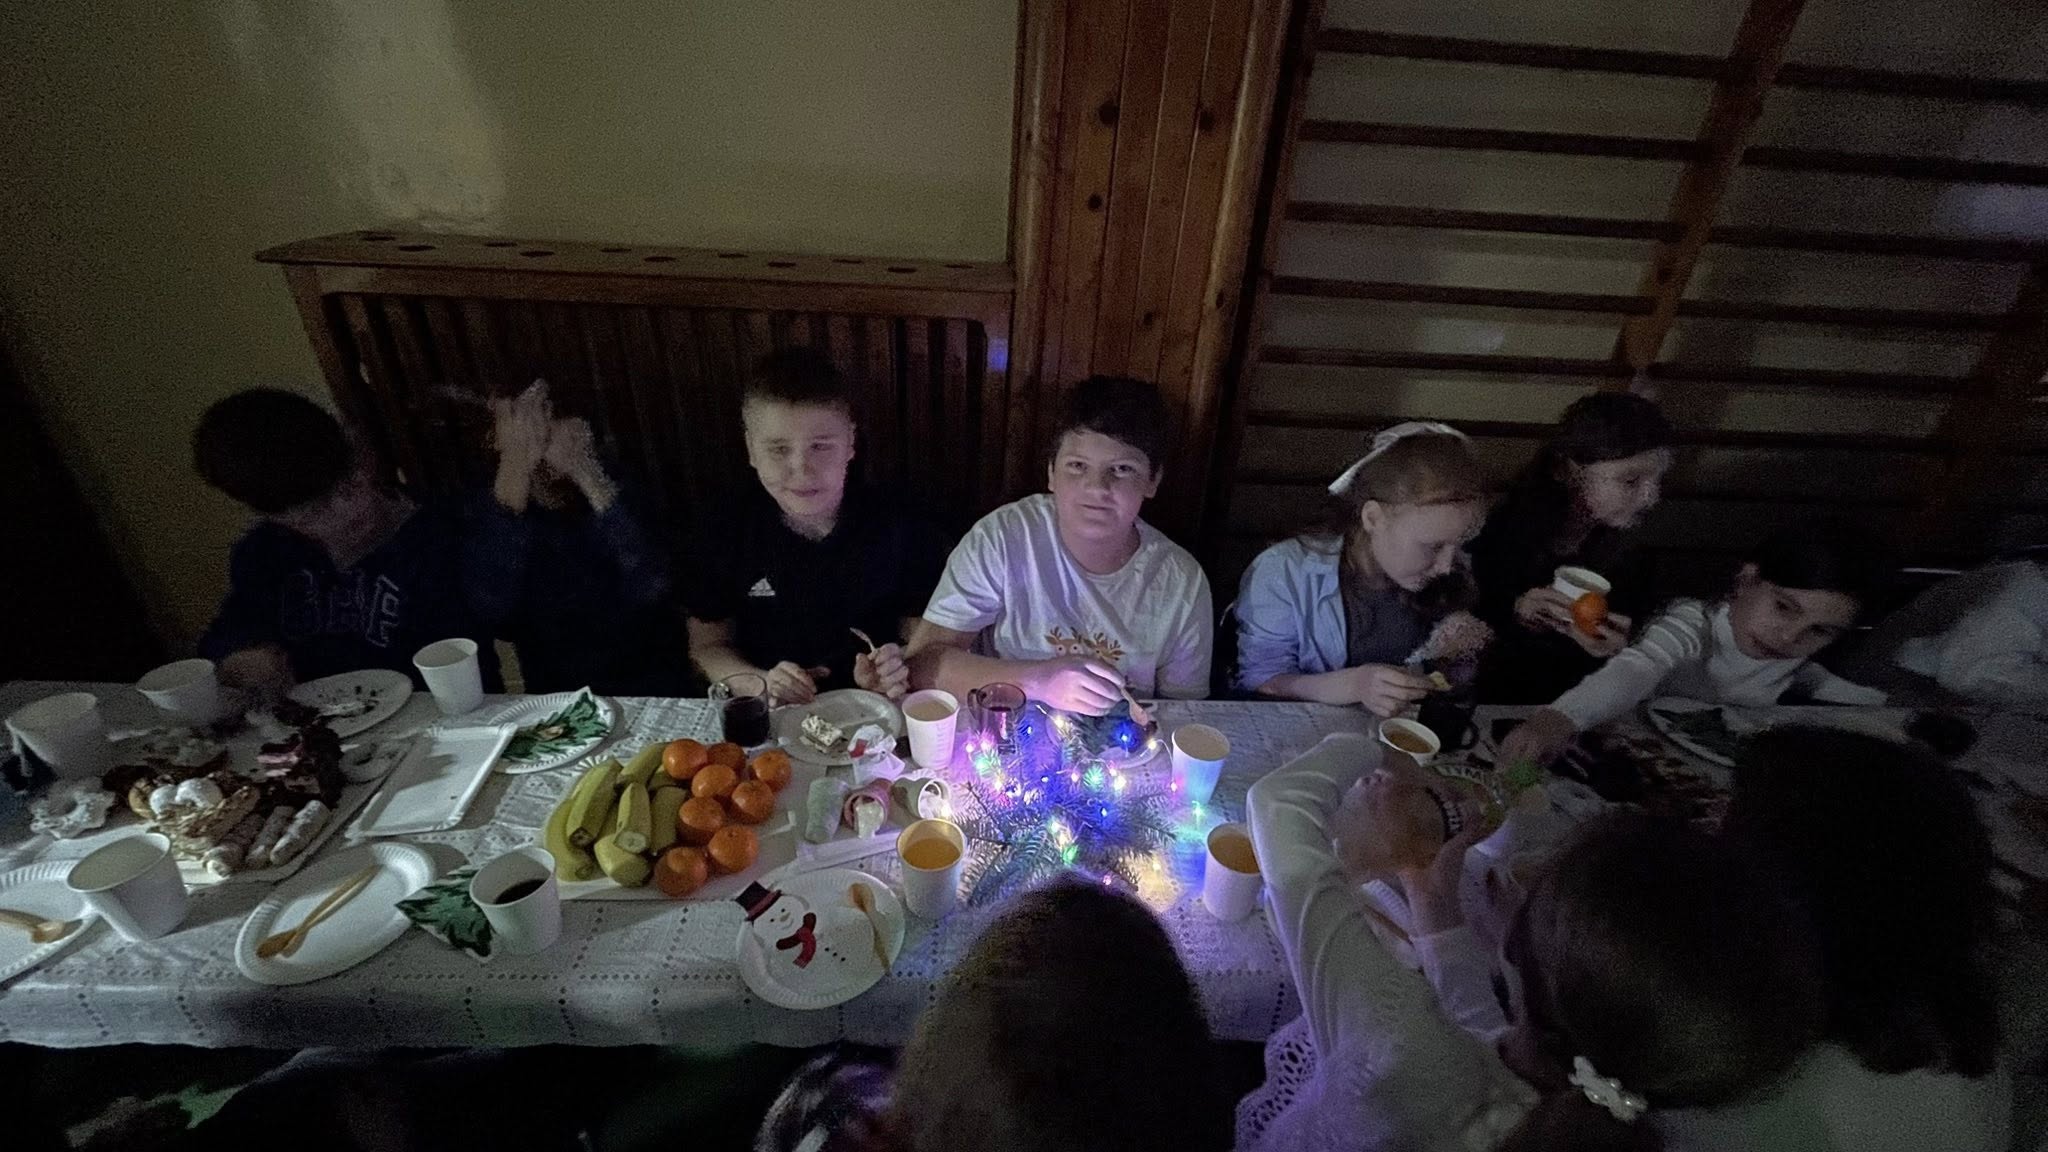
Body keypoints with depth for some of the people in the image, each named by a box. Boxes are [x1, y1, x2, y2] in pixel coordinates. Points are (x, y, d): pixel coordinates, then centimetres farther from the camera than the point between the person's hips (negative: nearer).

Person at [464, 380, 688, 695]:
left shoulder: (625, 486, -8)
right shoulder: (488, 507, -3)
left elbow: (653, 589, -26)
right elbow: (494, 607, -22)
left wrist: (585, 472, -30)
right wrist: (515, 467, -24)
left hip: (654, 694, -2)